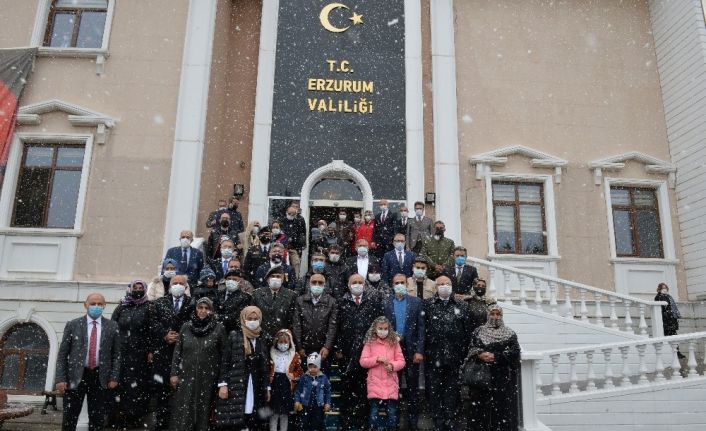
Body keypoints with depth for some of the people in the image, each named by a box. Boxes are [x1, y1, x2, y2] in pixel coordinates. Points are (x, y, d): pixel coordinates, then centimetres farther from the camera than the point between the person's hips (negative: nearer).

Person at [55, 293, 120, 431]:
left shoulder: (112, 327, 3)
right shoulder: (73, 325, 1)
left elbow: (116, 355, 5)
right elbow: (62, 354, 1)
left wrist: (114, 378, -3)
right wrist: (60, 378, -6)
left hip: (100, 377, 1)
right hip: (75, 376, -1)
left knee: (97, 418, 8)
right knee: (70, 417, 5)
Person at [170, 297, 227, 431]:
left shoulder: (219, 328, -5)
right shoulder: (185, 327, 2)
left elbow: (224, 354, -2)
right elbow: (177, 351, 6)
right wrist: (174, 373, 1)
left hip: (208, 378, -1)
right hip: (186, 376, 1)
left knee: (204, 412, 7)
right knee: (184, 412, 2)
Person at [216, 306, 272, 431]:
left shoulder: (264, 339, 10)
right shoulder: (234, 336, 2)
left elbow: (267, 365, 12)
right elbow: (224, 362, -1)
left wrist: (267, 387, 9)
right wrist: (223, 384, -8)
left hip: (258, 387, 3)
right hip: (236, 386, -3)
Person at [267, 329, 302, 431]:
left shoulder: (294, 356, 1)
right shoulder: (272, 355, 1)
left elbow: (300, 371, 5)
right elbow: (267, 372, 2)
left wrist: (293, 376, -14)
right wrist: (268, 387, -4)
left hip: (287, 386, 0)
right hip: (274, 385, 0)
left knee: (284, 413, 8)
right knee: (274, 413, 4)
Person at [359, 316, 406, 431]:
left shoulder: (394, 343, 4)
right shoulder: (369, 343, 1)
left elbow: (401, 361, 4)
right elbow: (363, 361, -3)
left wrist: (392, 365, -15)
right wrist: (377, 359, -15)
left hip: (391, 383, 1)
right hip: (375, 383, -1)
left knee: (392, 412, 6)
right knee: (374, 412, 4)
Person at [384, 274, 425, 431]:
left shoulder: (416, 302, 1)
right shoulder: (386, 304, 3)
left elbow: (421, 328, -2)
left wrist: (419, 351, -9)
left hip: (411, 349, -1)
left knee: (412, 387, 5)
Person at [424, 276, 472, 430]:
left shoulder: (462, 306, 10)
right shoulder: (427, 305, 5)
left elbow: (467, 331, 6)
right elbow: (422, 328, 0)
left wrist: (465, 353, 0)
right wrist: (422, 351, -5)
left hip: (454, 358, 1)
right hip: (434, 358, -1)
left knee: (453, 392, 6)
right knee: (434, 391, 4)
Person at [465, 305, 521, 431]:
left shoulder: (510, 334, 9)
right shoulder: (478, 332, 12)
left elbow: (514, 352, -4)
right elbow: (472, 350, 5)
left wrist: (495, 357, -14)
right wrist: (480, 354, -17)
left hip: (503, 378, -1)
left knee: (502, 407, -4)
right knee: (481, 407, -2)